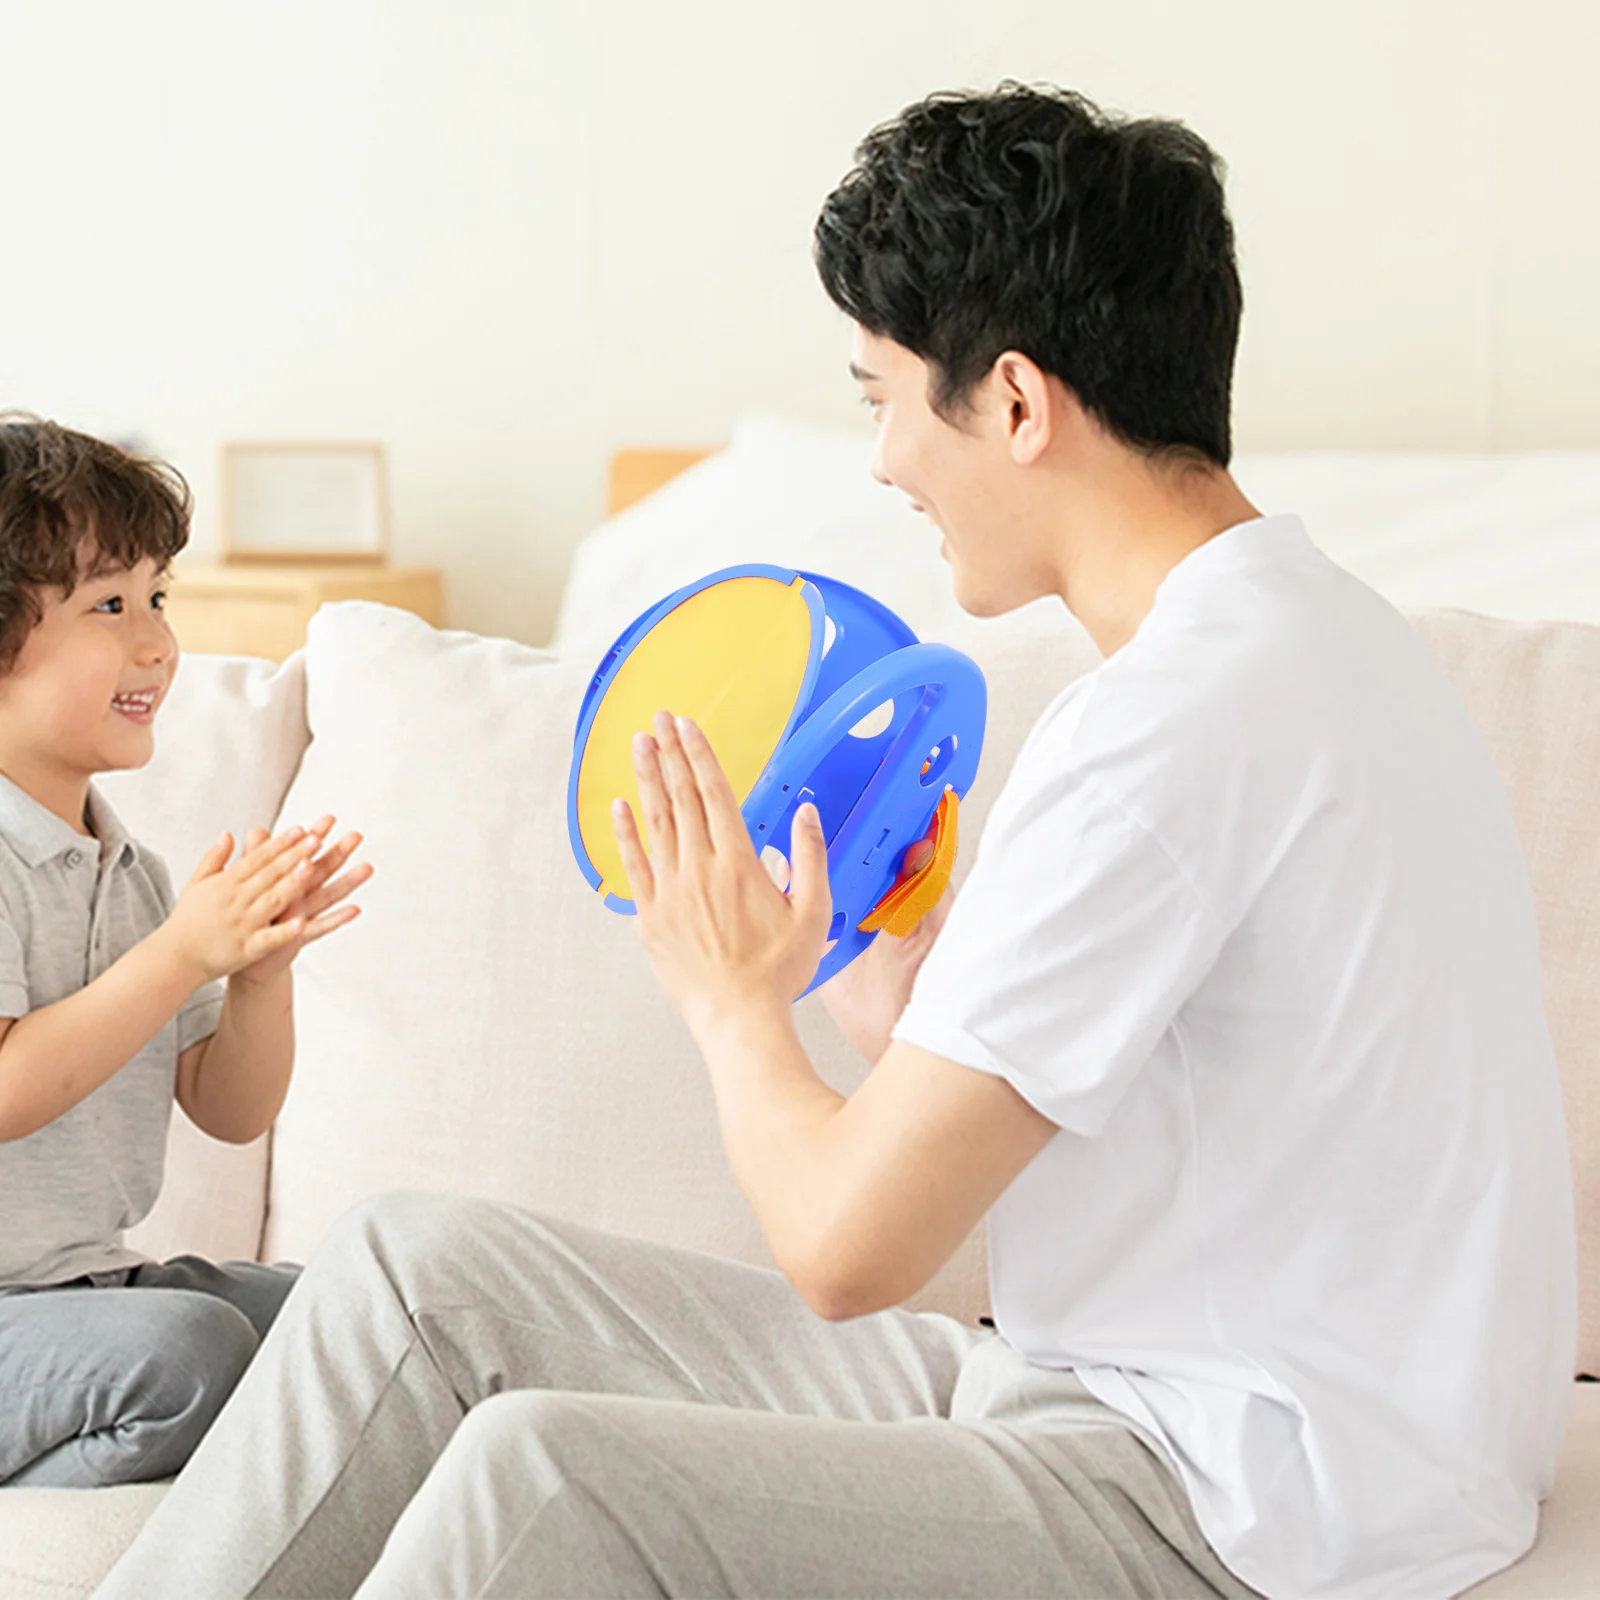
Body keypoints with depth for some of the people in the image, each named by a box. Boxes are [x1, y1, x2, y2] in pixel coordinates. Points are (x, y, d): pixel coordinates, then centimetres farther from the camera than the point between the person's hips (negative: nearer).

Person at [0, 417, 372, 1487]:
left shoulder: (131, 870, 12)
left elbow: (231, 1111, 13)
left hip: (91, 1280, 9)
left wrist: (264, 965, -6)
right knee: (188, 1347, -30)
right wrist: (184, 951, -24)